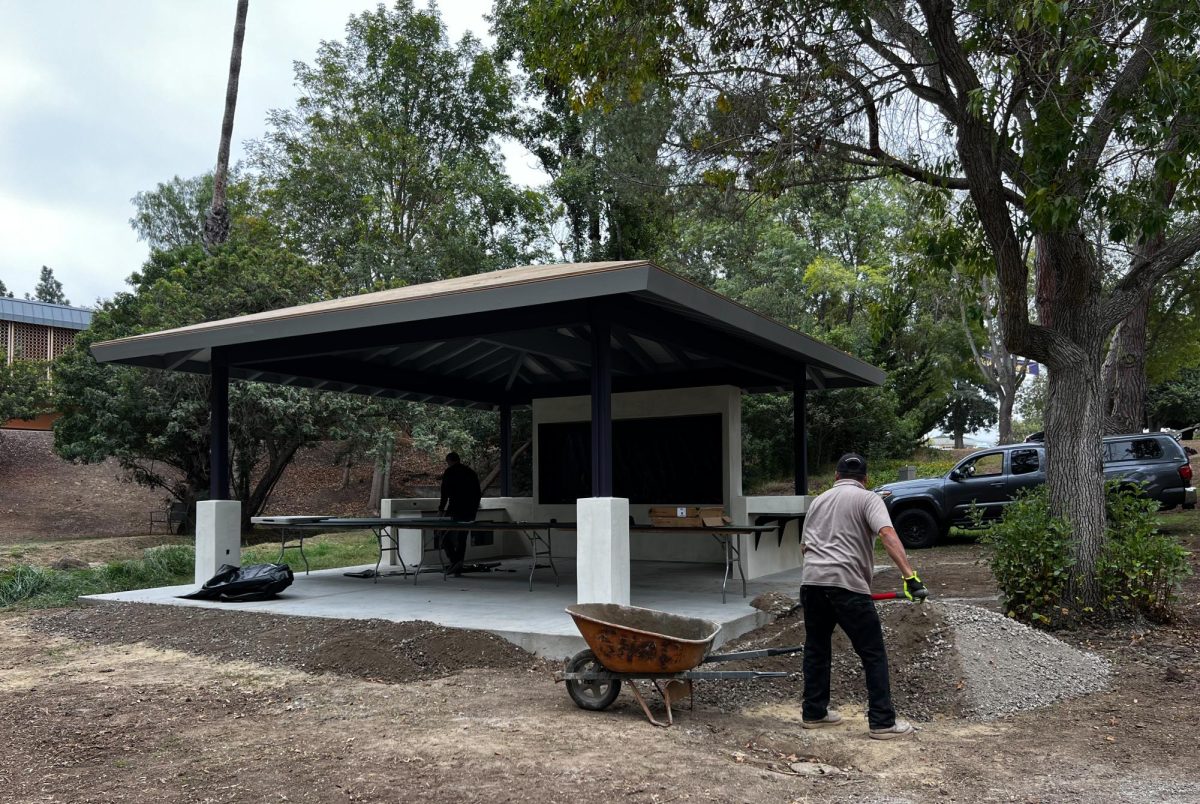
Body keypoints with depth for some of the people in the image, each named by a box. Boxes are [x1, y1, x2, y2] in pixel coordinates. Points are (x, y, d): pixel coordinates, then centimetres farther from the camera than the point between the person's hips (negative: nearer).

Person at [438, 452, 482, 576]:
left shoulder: (449, 472, -2)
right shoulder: (471, 472, 15)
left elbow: (445, 492, -9)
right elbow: (478, 493, 17)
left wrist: (441, 509, -3)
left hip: (455, 510, -6)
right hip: (470, 511, 6)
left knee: (445, 535, 7)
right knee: (462, 538, 12)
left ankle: (454, 561, -10)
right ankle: (458, 569, 10)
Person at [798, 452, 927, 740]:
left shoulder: (818, 501, 22)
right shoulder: (867, 498, 3)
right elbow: (888, 536, -14)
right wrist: (909, 575, -20)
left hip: (810, 581, 6)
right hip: (847, 586, -6)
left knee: (816, 648, 18)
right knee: (873, 653, 4)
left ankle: (813, 714, 24)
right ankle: (883, 722, 5)